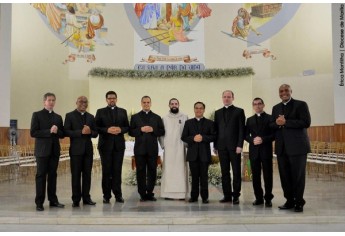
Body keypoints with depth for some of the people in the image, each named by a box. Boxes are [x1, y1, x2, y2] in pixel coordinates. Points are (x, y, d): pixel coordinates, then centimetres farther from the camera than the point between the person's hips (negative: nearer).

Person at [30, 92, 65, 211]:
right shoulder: (37, 115, 1)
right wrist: (49, 131, -16)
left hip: (54, 150, 4)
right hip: (42, 150, -4)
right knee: (41, 175, -2)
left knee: (53, 175, 8)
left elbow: (62, 134, 12)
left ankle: (53, 200, 15)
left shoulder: (58, 117, 15)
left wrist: (57, 131, -9)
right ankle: (39, 202, 3)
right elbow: (33, 132, -9)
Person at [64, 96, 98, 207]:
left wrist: (90, 132, -10)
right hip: (76, 150, -4)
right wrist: (81, 132, -18)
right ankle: (76, 200, 8)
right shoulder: (70, 116, 1)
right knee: (76, 175, 1)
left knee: (87, 175, 6)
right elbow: (66, 132, -9)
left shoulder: (90, 117, 14)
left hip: (88, 150, 4)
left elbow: (95, 133, 12)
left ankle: (86, 197, 15)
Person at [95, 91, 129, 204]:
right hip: (105, 145, -1)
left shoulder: (122, 112, 13)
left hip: (119, 145, 1)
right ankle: (106, 195, 9)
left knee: (117, 170, 2)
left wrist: (120, 129, -11)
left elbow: (127, 127, 9)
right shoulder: (100, 112, 7)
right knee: (106, 171, 2)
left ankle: (118, 195, 8)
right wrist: (107, 130, -16)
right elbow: (96, 127, -1)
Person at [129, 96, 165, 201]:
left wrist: (153, 130, -10)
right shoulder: (135, 117, 10)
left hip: (152, 149, 1)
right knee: (140, 172, 1)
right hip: (140, 149, -1)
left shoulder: (157, 117, 13)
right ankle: (142, 194, 8)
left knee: (152, 171, 3)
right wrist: (141, 129, -13)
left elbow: (162, 131, 6)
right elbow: (131, 132, 2)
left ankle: (150, 193, 12)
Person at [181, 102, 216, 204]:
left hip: (204, 154, -1)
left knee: (204, 176, 1)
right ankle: (194, 196, 12)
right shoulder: (188, 122, 12)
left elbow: (213, 136, -1)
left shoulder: (209, 123, 8)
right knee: (194, 176, 5)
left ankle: (204, 196, 8)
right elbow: (183, 137, 4)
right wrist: (193, 138, -13)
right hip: (193, 153, 1)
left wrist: (203, 138, -15)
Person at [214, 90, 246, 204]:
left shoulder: (239, 111, 4)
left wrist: (240, 145, -10)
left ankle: (236, 195, 6)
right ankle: (227, 195, 12)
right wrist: (215, 146, 7)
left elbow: (242, 129, -2)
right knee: (224, 172, 5)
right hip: (222, 147, 3)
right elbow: (216, 130, 13)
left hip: (234, 146, -3)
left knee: (236, 172, 0)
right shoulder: (218, 112, 15)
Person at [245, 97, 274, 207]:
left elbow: (274, 134, -2)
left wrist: (263, 139, -15)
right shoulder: (250, 120, 16)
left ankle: (268, 198, 7)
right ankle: (258, 198, 13)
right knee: (255, 175, 5)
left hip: (266, 150, -3)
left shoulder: (270, 118, 5)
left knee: (267, 175, -1)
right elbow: (246, 134, 10)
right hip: (254, 151, 3)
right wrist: (252, 140, -10)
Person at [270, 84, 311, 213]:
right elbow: (271, 125, 12)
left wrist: (285, 122, -14)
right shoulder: (276, 108, 17)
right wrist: (277, 123, -11)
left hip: (297, 146, -5)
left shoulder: (301, 104, 0)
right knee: (285, 176, 5)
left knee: (298, 175, 1)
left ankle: (298, 202, 13)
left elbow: (306, 122, -12)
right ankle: (290, 201, 16)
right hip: (281, 147, 5)